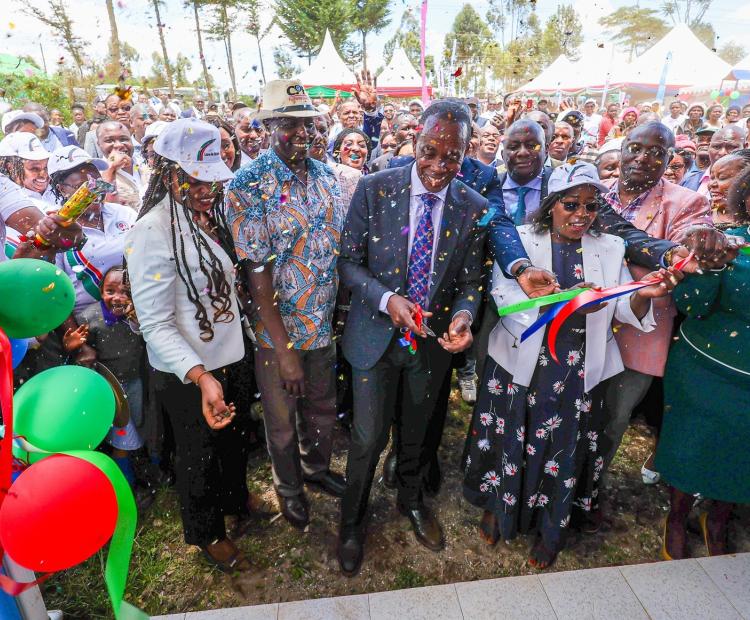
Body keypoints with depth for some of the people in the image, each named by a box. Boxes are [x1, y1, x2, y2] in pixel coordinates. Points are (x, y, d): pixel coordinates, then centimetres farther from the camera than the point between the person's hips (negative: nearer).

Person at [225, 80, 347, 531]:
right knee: (283, 422, 17)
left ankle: (317, 467, 52)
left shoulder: (325, 175, 0)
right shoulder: (248, 187, -17)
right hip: (278, 329, -4)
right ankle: (289, 486, 46)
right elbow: (257, 272, -20)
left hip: (325, 323, 5)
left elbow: (343, 247, 5)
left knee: (323, 408, 24)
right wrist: (284, 350, -19)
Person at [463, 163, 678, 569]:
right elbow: (504, 297, -18)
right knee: (509, 441, 11)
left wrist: (644, 294, -26)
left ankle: (550, 528, 38)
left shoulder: (610, 249, 5)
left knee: (565, 448, 13)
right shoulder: (520, 239, -4)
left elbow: (626, 311, -3)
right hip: (523, 363, -2)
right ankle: (496, 507, 40)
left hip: (580, 372, 2)